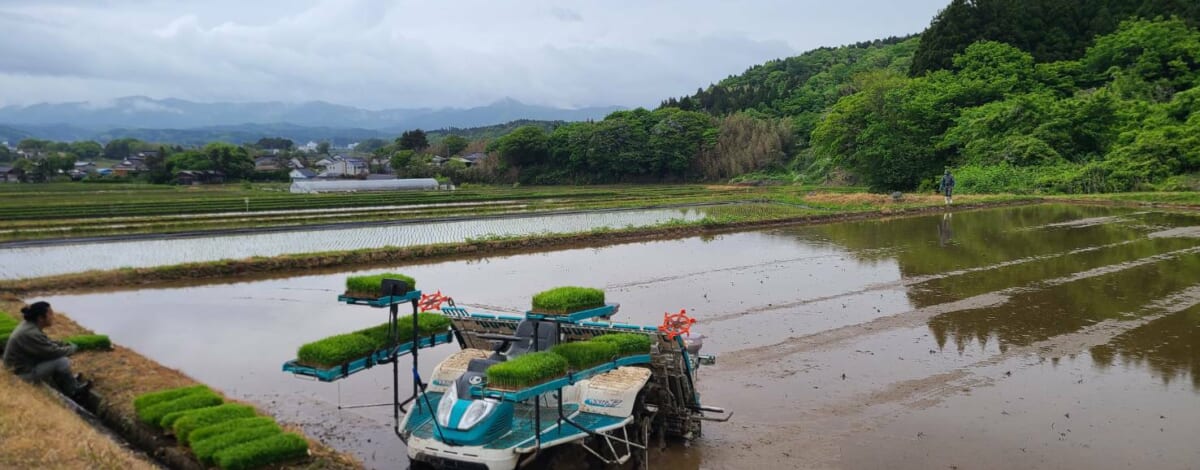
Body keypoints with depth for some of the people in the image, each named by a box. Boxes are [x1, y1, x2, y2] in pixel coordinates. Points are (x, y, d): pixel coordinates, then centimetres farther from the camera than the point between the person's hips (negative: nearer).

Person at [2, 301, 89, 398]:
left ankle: (70, 380, 17)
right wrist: (72, 348, -5)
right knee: (63, 362, -16)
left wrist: (65, 345, 2)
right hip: (24, 372, -10)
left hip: (24, 363, 10)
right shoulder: (31, 334, -29)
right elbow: (53, 352, -22)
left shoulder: (29, 325, 1)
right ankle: (73, 391, 4)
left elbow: (47, 343, 14)